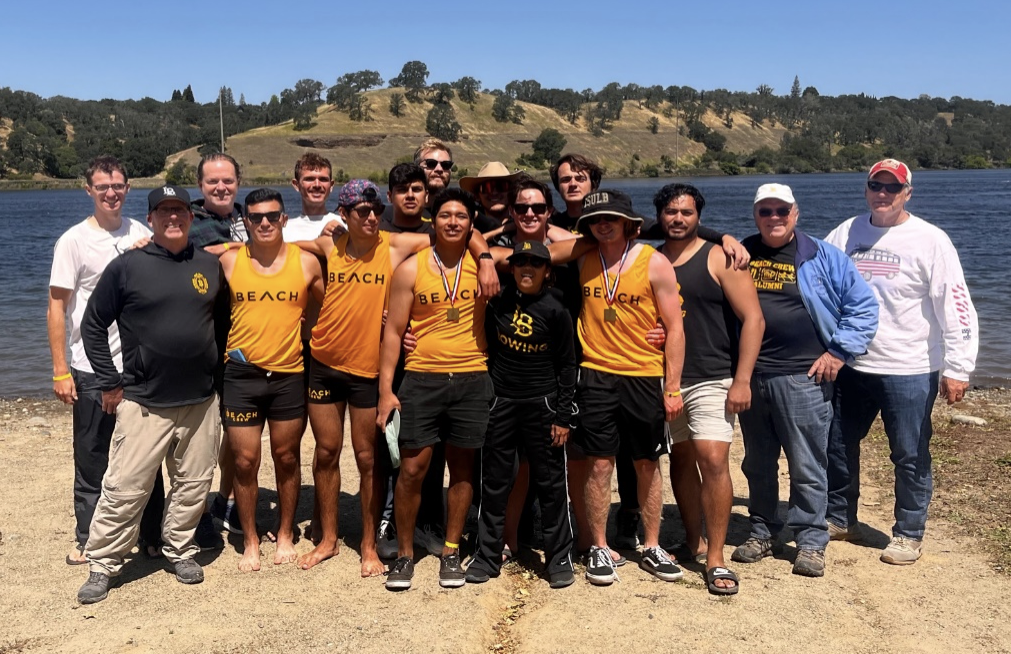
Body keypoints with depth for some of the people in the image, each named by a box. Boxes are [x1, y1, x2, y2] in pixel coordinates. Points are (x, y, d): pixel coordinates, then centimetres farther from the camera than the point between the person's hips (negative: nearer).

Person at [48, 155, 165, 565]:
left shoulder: (142, 235, 6)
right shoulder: (74, 241, -4)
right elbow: (56, 307, -4)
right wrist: (60, 370, -9)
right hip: (92, 371, -3)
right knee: (92, 461, 6)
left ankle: (151, 537, 21)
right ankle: (88, 541, 20)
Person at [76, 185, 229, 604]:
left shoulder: (210, 266, 5)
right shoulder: (127, 267, -4)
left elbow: (223, 322, 18)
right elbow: (93, 326, 1)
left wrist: (216, 367, 11)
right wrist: (110, 384, -1)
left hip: (201, 403, 3)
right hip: (143, 403, -3)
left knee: (192, 486, 11)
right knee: (124, 489, -2)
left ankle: (180, 550, 29)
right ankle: (102, 564, 13)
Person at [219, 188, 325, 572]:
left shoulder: (306, 263, -1)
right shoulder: (228, 262, 0)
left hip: (289, 376, 0)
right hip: (241, 375, 0)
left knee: (287, 458, 11)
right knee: (245, 461, 4)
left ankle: (285, 535, 27)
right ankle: (250, 541, 19)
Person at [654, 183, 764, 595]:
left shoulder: (718, 260, -4)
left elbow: (753, 319, -7)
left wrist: (742, 380, -13)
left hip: (711, 380, -4)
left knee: (713, 460, -13)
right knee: (680, 460, 11)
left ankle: (716, 559, -4)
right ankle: (694, 542, 26)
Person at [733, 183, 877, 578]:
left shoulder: (823, 258, 1)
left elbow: (863, 306, 1)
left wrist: (839, 352, -6)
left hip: (803, 378, -3)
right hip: (749, 378, 4)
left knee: (807, 467, 2)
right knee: (758, 464, 14)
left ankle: (811, 542, 14)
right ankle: (762, 532, 28)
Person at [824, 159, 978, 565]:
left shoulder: (930, 241, -8)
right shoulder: (846, 234, 4)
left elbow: (956, 307, -10)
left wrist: (957, 369, -13)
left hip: (909, 371, -4)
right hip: (851, 366, 4)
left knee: (910, 457, 6)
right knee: (838, 446, 14)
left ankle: (909, 535, 23)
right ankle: (839, 519, 33)